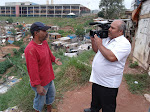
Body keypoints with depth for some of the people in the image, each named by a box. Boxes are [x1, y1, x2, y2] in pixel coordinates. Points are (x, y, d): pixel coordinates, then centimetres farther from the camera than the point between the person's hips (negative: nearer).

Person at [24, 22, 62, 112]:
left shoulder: (44, 42, -3)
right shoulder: (30, 49, -29)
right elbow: (33, 70, -27)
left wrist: (54, 59, 3)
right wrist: (38, 86, -22)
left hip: (49, 78, 9)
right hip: (40, 82, -8)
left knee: (51, 95, 27)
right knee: (40, 100, 16)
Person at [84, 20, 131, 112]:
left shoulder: (124, 43, -19)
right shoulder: (107, 39, 7)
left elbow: (111, 57, -35)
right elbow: (96, 50, 16)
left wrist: (99, 44, -24)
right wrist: (93, 40, 0)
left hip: (108, 83, -8)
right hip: (97, 78, 8)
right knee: (95, 99, 30)